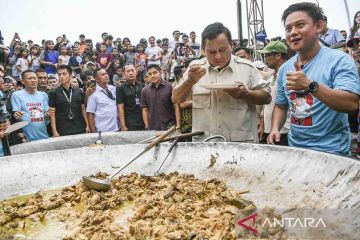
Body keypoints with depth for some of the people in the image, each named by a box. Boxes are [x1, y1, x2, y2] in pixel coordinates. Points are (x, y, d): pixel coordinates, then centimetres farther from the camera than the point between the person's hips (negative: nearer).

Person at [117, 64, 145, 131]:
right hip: (130, 125, -3)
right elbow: (120, 107, -5)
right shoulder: (121, 88, 0)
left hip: (144, 123, 3)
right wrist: (123, 125, -12)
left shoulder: (142, 86, 10)